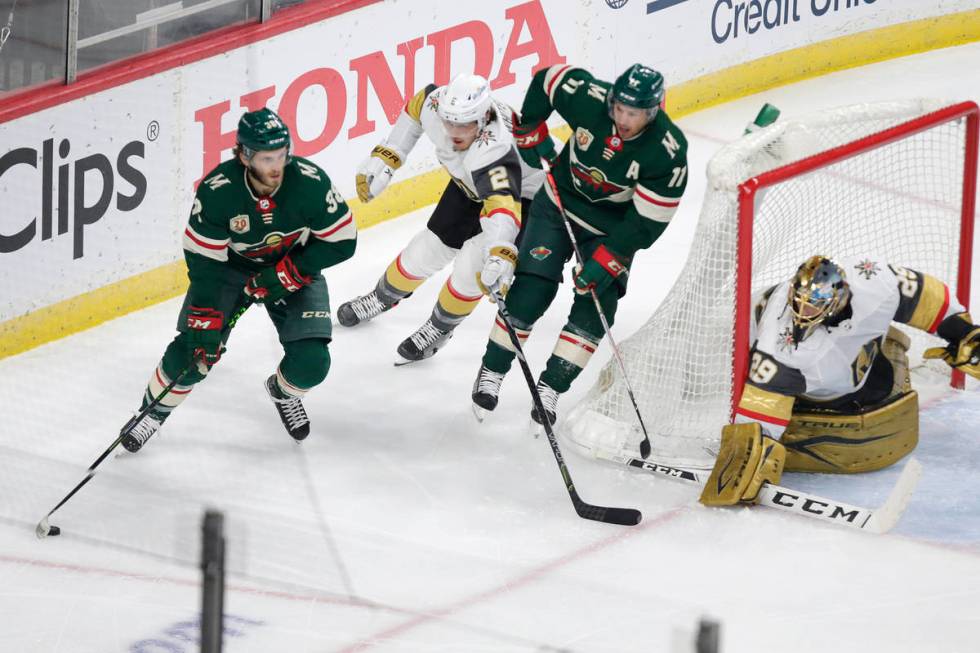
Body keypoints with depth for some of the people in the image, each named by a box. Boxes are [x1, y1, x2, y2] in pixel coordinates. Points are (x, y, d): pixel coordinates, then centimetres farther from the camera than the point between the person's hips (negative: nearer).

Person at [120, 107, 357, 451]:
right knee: (192, 351, -13)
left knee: (312, 362, -14)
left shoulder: (311, 182, -28)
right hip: (231, 266, -1)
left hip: (295, 268, 1)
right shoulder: (217, 190, -29)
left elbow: (342, 241, -17)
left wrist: (285, 275, -23)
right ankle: (153, 411, 17)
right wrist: (205, 323, -27)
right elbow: (203, 261, -22)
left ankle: (284, 392, 24)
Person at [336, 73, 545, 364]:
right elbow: (415, 109, -2)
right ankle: (382, 297, 39)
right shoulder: (437, 104, -28)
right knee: (426, 251, 9)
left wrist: (500, 257, -77)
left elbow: (503, 203, -61)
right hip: (471, 185, 6)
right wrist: (385, 158, -4)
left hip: (522, 194, -6)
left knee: (472, 264, -17)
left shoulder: (493, 148, -47)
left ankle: (439, 328, 12)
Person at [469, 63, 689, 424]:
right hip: (560, 201, 1)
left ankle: (550, 387, 3)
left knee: (595, 306, -8)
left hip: (614, 227, -1)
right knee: (531, 289, -5)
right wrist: (530, 132, -4)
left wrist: (606, 262, -28)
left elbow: (648, 221, -25)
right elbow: (548, 78, -7)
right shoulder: (590, 97, -27)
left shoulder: (668, 152, -30)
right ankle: (492, 371, 11)